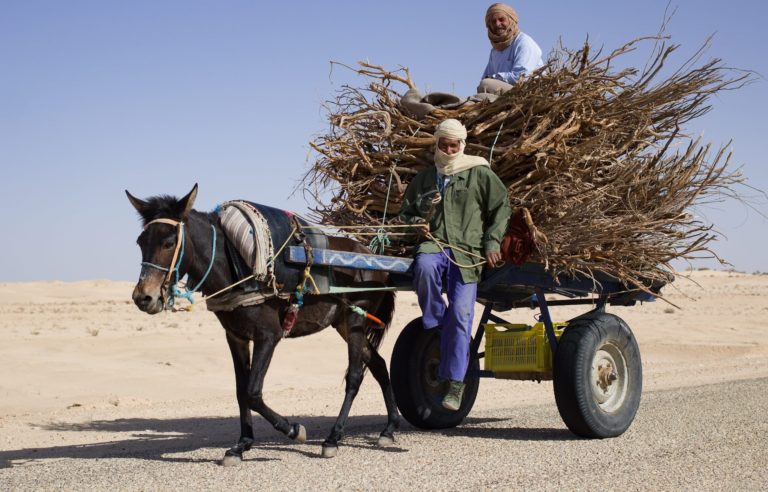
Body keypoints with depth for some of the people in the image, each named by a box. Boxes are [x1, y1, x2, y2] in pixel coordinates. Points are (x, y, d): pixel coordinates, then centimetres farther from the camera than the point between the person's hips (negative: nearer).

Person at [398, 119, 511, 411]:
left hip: (467, 251, -2)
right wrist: (416, 222, 3)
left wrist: (492, 243, 1)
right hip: (433, 244, 2)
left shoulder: (479, 174, 8)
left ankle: (455, 383, -5)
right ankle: (434, 325, -13)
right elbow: (405, 211, 26)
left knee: (461, 314, -12)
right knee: (424, 265, -37)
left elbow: (501, 207, 10)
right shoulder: (424, 178, 17)